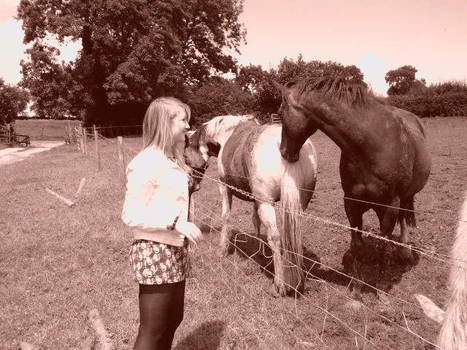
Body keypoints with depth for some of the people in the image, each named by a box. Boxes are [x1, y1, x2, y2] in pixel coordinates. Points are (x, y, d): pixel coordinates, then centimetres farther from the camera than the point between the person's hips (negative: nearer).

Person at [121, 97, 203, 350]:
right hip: (155, 252, -9)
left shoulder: (170, 160, 8)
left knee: (173, 320, 21)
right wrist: (175, 223, -26)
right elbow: (131, 215, -20)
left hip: (175, 250, 9)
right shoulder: (146, 162, -19)